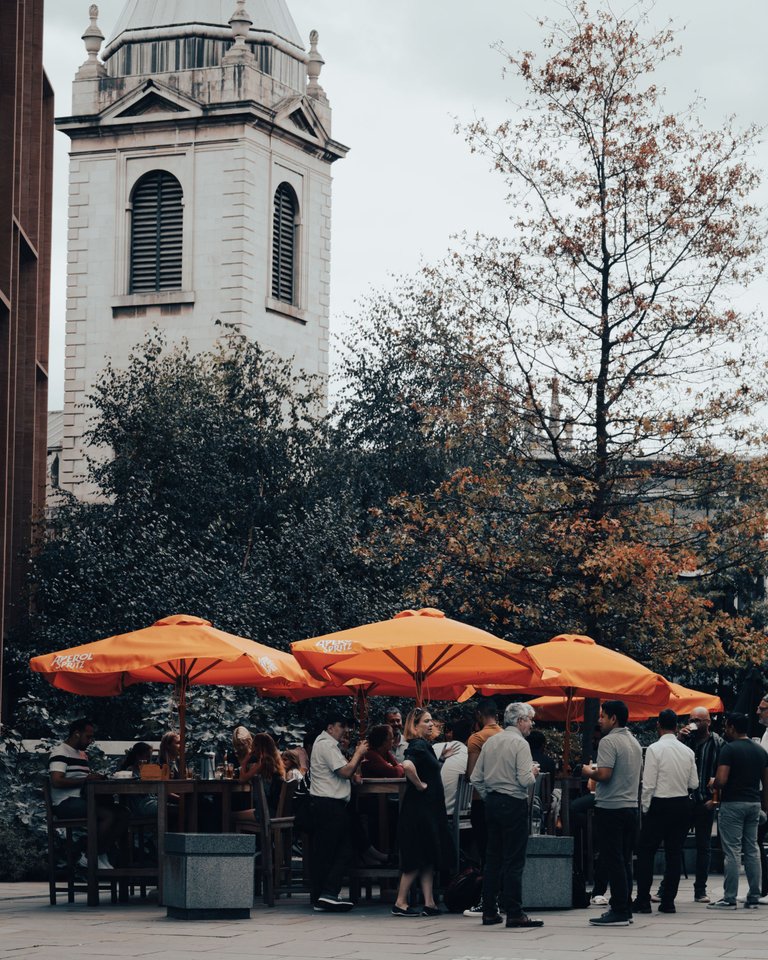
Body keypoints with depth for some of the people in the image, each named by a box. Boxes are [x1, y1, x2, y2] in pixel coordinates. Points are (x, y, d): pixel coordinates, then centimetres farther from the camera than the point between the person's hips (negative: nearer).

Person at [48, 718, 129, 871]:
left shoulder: (82, 754, 25)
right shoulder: (60, 752, -5)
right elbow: (56, 782, -19)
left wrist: (97, 777, 0)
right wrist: (86, 779, -17)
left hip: (83, 799, 9)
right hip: (66, 802, -9)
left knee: (123, 813, -9)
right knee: (109, 815, -28)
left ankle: (100, 854, -7)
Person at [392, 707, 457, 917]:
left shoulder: (425, 745, 15)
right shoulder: (418, 746, -15)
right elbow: (407, 765, -35)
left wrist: (442, 757, 20)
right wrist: (420, 785, -22)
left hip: (430, 809, 10)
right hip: (419, 808, -10)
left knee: (428, 859, 9)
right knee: (417, 860, -5)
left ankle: (429, 904, 10)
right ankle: (400, 904, 0)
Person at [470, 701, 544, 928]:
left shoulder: (490, 742, 10)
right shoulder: (520, 743, -11)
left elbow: (476, 778, 10)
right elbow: (525, 780, -18)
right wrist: (533, 773, 2)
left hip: (492, 802, 7)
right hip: (514, 804, -7)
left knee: (493, 858, 11)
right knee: (514, 861, -5)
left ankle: (489, 912, 13)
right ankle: (514, 914, -6)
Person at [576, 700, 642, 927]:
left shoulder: (609, 741, -13)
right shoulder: (634, 743, 15)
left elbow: (604, 774, -22)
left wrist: (588, 771, -2)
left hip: (610, 808, -8)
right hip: (631, 806, 8)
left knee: (613, 861, -6)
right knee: (624, 860, 12)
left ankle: (619, 912, -6)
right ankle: (625, 909, 14)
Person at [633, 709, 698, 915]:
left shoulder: (655, 749, -11)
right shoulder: (687, 751, 4)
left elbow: (649, 784, -12)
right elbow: (694, 784, 8)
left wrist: (645, 807, -1)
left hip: (660, 805, -5)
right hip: (683, 804, 5)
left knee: (646, 852, 4)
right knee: (674, 853, 8)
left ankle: (643, 901, 2)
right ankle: (668, 901, 7)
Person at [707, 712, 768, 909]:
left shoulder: (729, 749, -12)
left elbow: (721, 780, -21)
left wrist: (714, 784, 1)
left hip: (732, 804, -7)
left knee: (732, 852, -5)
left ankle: (729, 898, -5)